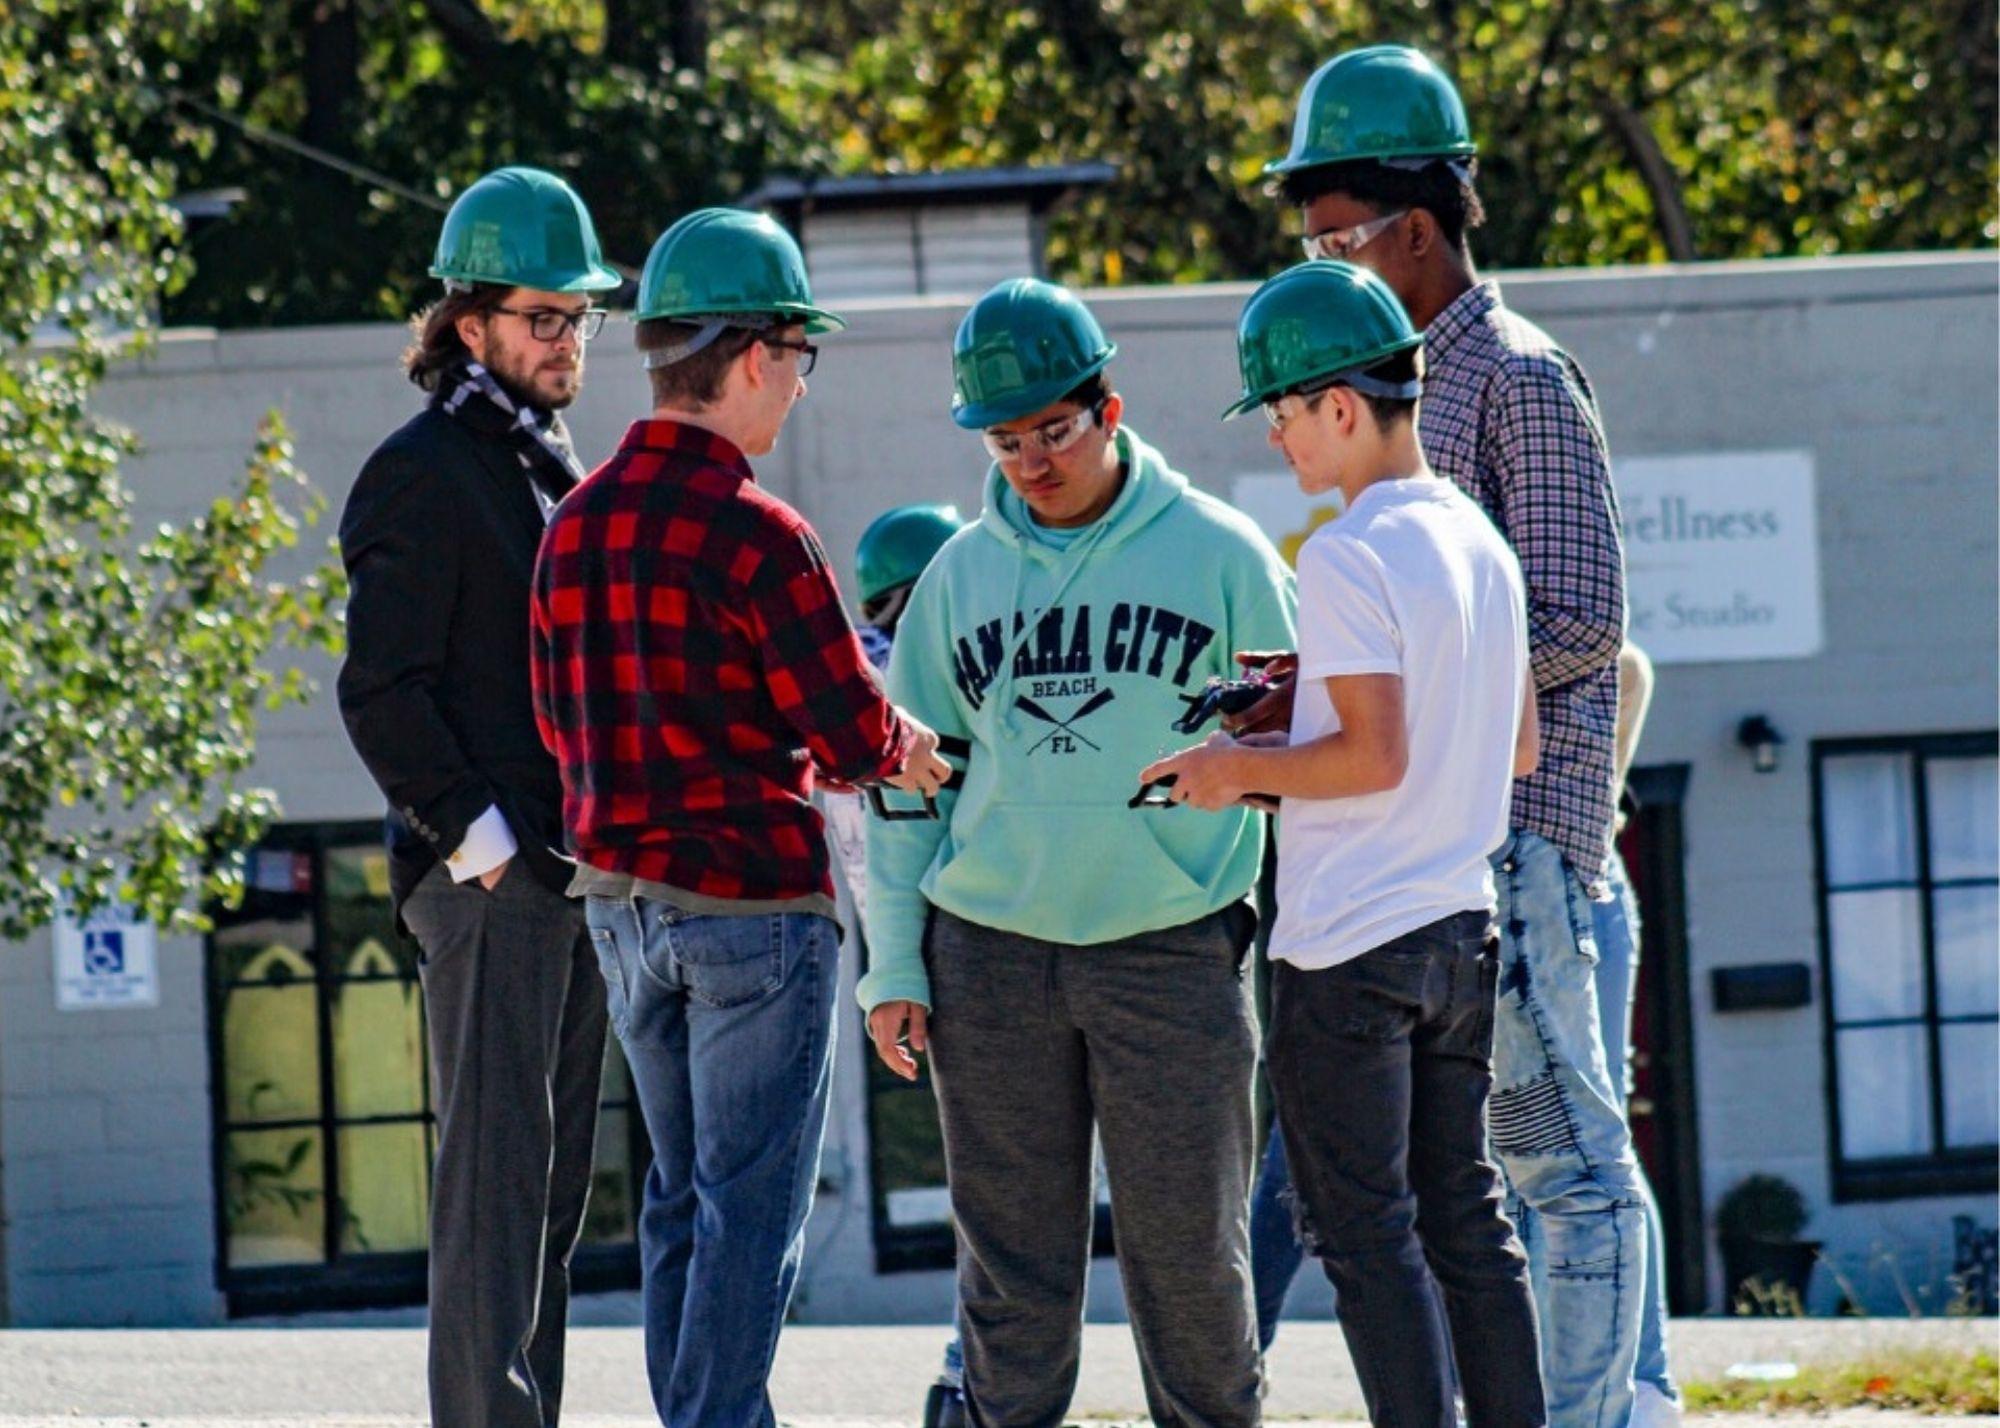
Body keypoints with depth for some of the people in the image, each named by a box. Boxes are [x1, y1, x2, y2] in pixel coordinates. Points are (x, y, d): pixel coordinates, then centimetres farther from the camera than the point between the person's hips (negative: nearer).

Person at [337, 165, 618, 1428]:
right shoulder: (424, 474, -8)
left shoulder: (552, 470, 20)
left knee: (554, 1176, 9)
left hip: (574, 875, 9)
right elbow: (382, 692, -14)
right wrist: (478, 838, -18)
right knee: (498, 1162, -12)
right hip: (486, 878, -9)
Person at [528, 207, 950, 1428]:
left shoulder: (576, 525, 6)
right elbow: (854, 741, -16)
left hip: (621, 901, 7)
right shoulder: (757, 536, -17)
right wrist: (906, 745, 8)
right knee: (753, 1206, -2)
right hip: (753, 905, -7)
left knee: (684, 1194, 16)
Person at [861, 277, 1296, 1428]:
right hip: (989, 947, 2)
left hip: (1173, 946, -2)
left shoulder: (1218, 554, 0)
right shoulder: (961, 576, 8)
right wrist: (894, 965, 6)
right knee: (1013, 1262, 5)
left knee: (1191, 1250, 1)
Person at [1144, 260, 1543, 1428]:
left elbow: (1377, 757, -21)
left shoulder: (1347, 559, -16)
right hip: (1461, 928, 8)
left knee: (1367, 1232, -3)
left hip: (1349, 947, -8)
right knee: (1466, 1217, 12)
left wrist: (1245, 770, -7)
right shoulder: (1481, 542, 9)